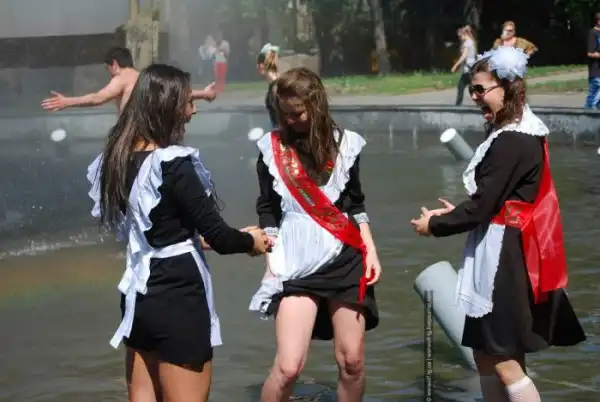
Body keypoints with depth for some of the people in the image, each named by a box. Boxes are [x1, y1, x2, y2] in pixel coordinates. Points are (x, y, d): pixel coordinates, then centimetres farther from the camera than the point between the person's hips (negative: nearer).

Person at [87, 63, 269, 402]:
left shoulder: (118, 160, 3)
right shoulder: (172, 164, -19)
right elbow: (217, 235, -15)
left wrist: (195, 239, 16)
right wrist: (252, 241, 4)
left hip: (138, 296, 8)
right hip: (178, 297, -8)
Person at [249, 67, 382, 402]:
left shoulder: (344, 143, 3)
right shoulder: (272, 147, -1)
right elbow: (268, 209, 8)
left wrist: (370, 250, 7)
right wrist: (271, 261, 1)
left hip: (346, 260, 2)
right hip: (297, 265, -2)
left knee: (352, 361, 4)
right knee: (289, 366, -11)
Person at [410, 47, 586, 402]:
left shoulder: (511, 142, -20)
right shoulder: (521, 134, 12)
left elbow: (483, 205, -19)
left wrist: (436, 225, -5)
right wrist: (459, 213, 10)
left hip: (506, 257, -10)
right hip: (506, 252, 10)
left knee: (505, 363, -5)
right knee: (486, 353, 15)